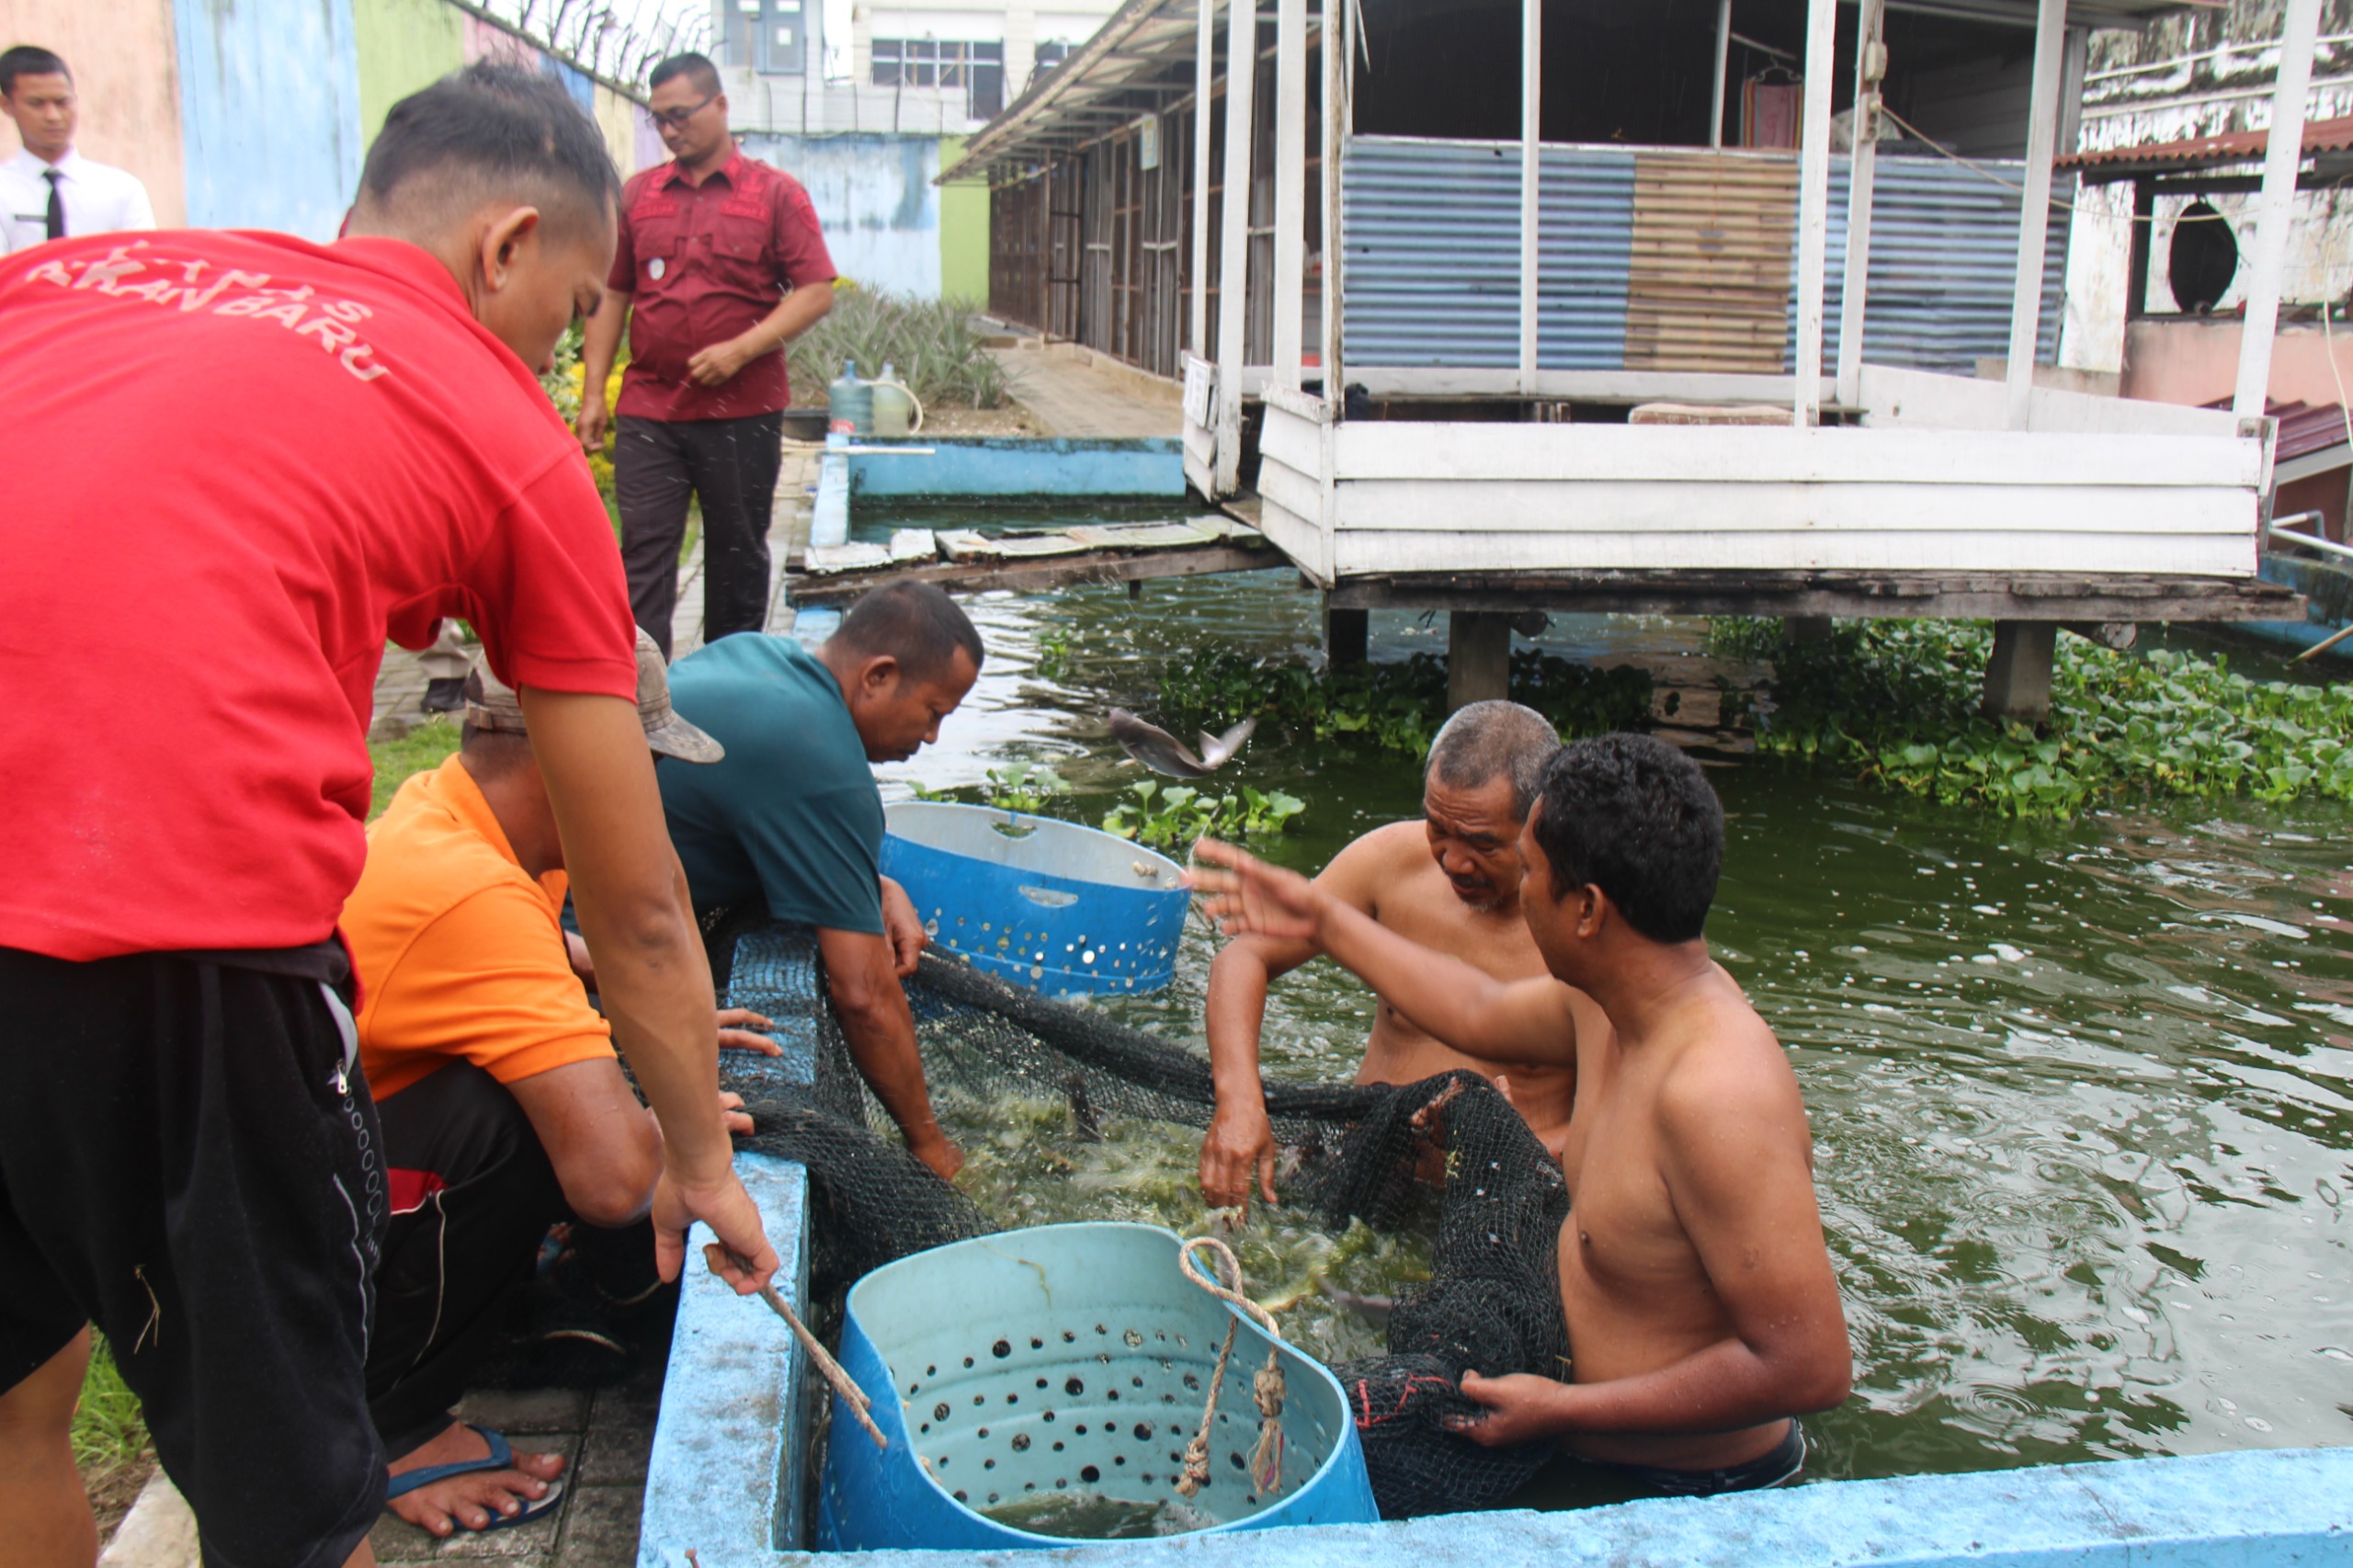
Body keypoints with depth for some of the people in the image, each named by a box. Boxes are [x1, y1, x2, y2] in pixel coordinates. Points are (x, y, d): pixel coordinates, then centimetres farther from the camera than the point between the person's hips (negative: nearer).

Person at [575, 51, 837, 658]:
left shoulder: (776, 193, 2)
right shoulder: (638, 194, 11)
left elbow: (816, 292, -4)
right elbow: (611, 295, 13)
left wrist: (740, 350, -16)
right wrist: (593, 392, 6)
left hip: (744, 410, -2)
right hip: (647, 409, 2)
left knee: (738, 555, 9)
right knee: (643, 551, -4)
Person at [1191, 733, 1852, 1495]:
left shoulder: (1715, 1095, -33)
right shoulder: (1628, 1001, -4)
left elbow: (1811, 1367, -32)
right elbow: (1481, 1013, 17)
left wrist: (1561, 1410, -26)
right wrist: (1325, 920, 22)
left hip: (1679, 1488, -8)